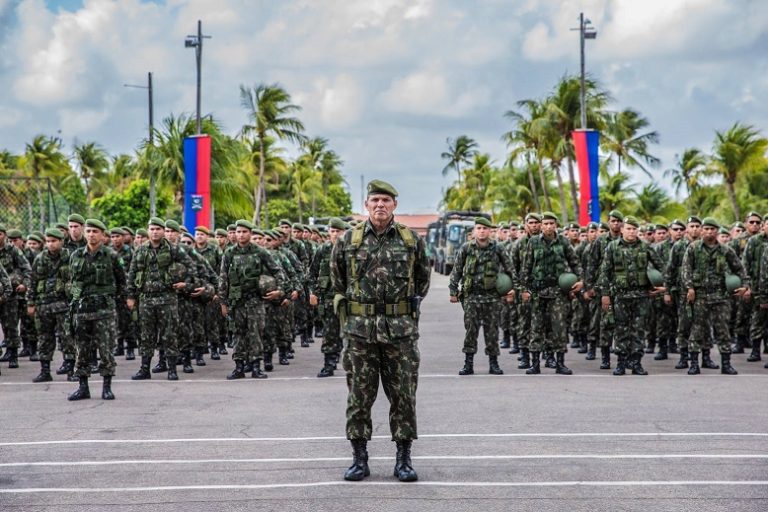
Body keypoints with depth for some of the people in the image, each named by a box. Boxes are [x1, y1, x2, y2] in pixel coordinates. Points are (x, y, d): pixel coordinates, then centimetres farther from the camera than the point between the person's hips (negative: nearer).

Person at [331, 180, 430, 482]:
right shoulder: (349, 241, 2)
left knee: (403, 396, 3)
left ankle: (404, 459, 11)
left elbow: (423, 277, 19)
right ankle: (359, 459, 11)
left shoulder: (411, 241, 4)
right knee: (359, 397, 3)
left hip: (401, 330, 0)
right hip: (359, 330, 0)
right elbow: (337, 276, 18)